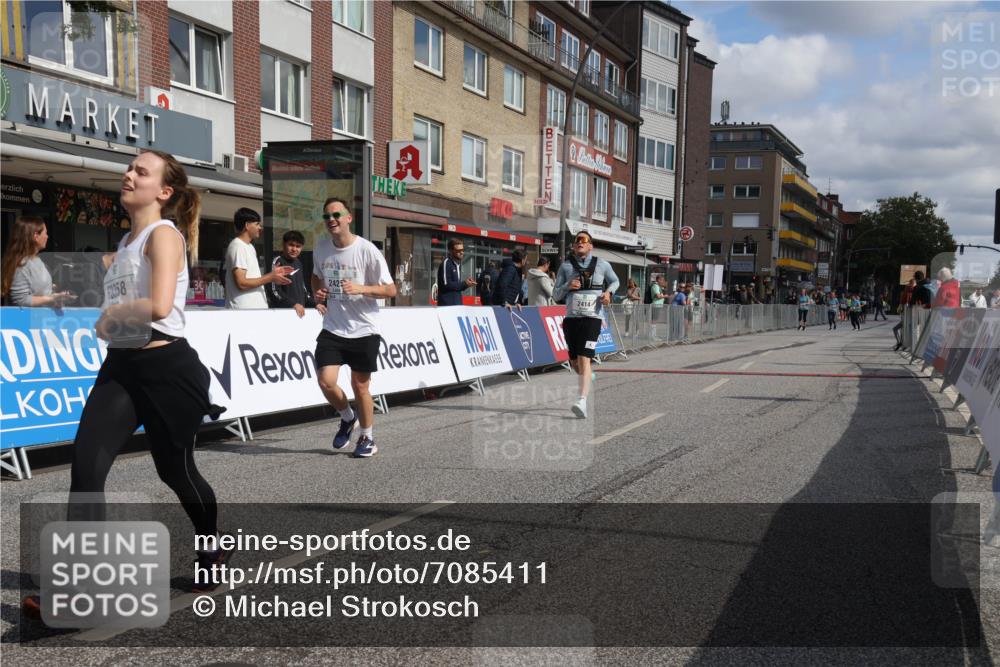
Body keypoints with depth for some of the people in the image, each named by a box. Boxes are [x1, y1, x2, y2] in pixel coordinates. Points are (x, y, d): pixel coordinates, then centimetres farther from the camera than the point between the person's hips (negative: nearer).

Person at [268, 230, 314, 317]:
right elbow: (274, 291, -13)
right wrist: (293, 304, -20)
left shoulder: (298, 263, 16)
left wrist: (314, 304, 12)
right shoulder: (278, 262, -6)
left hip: (300, 311, 7)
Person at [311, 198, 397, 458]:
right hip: (332, 329, 3)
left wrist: (361, 288, -24)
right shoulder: (321, 247, 2)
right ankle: (348, 417, 22)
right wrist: (318, 295, 2)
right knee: (326, 381, -10)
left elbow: (390, 290, -9)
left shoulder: (367, 250, -12)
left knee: (360, 386, 5)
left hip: (363, 330, -3)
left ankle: (367, 438, 26)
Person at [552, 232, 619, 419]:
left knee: (584, 359, -18)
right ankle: (588, 376, 48)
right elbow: (556, 295, 7)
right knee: (574, 362, 13)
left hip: (592, 318, -3)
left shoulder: (601, 264, 4)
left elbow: (615, 281, 22)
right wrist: (567, 286, -13)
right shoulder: (566, 266, 6)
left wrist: (608, 292, 0)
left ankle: (582, 402, -24)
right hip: (571, 318, 3)